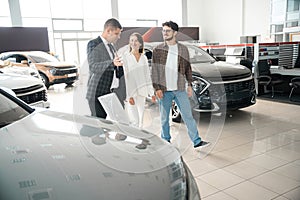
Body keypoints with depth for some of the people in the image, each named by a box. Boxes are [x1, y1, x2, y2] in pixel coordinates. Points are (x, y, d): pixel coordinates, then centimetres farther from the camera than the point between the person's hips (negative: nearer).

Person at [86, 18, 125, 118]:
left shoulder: (110, 46, 19)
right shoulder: (93, 44, -7)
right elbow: (93, 67, -22)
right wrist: (112, 63, -36)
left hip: (111, 93, 8)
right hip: (98, 94, -7)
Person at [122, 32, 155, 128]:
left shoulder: (144, 58, 11)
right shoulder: (125, 56, -3)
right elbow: (125, 76, -9)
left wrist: (151, 92, 12)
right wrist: (129, 95, -16)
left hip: (141, 93, 5)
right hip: (129, 92, -5)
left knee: (140, 121, 9)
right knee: (134, 121, -12)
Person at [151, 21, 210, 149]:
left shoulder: (183, 49, 6)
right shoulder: (157, 50, 1)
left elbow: (188, 68, 12)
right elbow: (154, 71, -1)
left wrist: (189, 85, 7)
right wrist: (157, 88, -8)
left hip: (180, 89, 1)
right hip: (164, 90, -1)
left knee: (188, 116, 3)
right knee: (164, 118, 9)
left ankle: (196, 141, 10)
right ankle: (166, 141, 25)